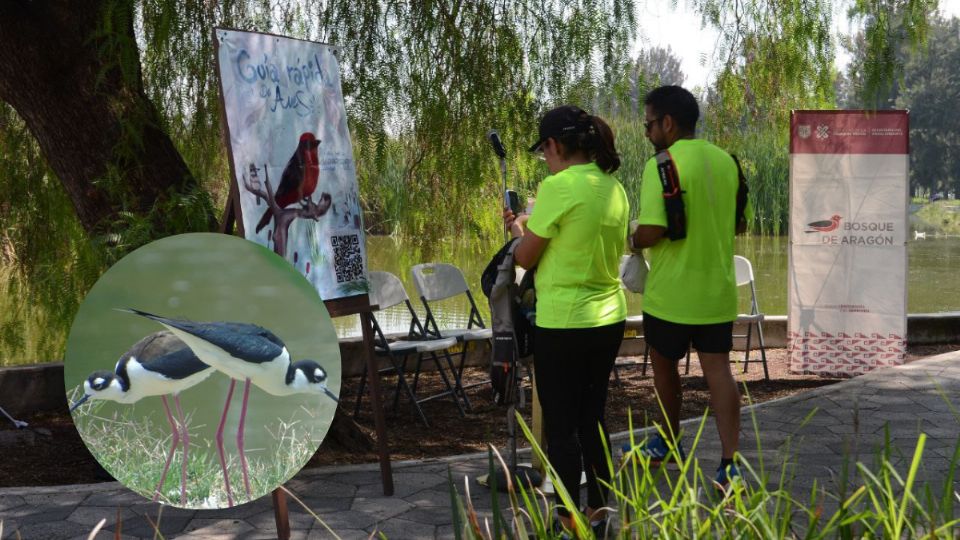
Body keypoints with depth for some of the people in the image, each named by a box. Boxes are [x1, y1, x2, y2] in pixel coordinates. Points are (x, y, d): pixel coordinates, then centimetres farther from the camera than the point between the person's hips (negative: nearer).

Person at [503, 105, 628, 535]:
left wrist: (518, 227, 12)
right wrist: (537, 225, 20)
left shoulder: (558, 186, -17)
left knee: (561, 426, 4)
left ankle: (569, 520, 11)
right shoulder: (614, 188, 6)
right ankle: (597, 511, 24)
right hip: (609, 319, 7)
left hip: (563, 324, -7)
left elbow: (524, 258, -8)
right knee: (592, 419, 17)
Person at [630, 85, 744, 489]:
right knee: (718, 370, 2)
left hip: (672, 293, -5)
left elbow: (651, 232, -22)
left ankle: (670, 444, 32)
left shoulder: (663, 165, -16)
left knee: (664, 364, 16)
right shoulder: (726, 161, 7)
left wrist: (632, 240, -2)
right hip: (718, 290, 5)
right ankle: (730, 463, -7)